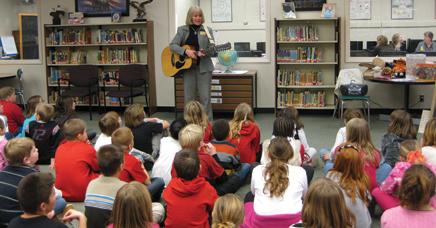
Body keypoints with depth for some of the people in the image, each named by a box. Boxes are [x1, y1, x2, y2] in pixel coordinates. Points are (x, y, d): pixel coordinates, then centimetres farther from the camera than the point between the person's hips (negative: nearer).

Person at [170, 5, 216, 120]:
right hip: (187, 67, 1)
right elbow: (172, 45, -4)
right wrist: (186, 51, -20)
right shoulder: (182, 30, 5)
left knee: (205, 97, -1)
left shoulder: (207, 30, 5)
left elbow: (212, 50, 0)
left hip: (204, 67, -1)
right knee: (188, 97, 5)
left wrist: (204, 53, -22)